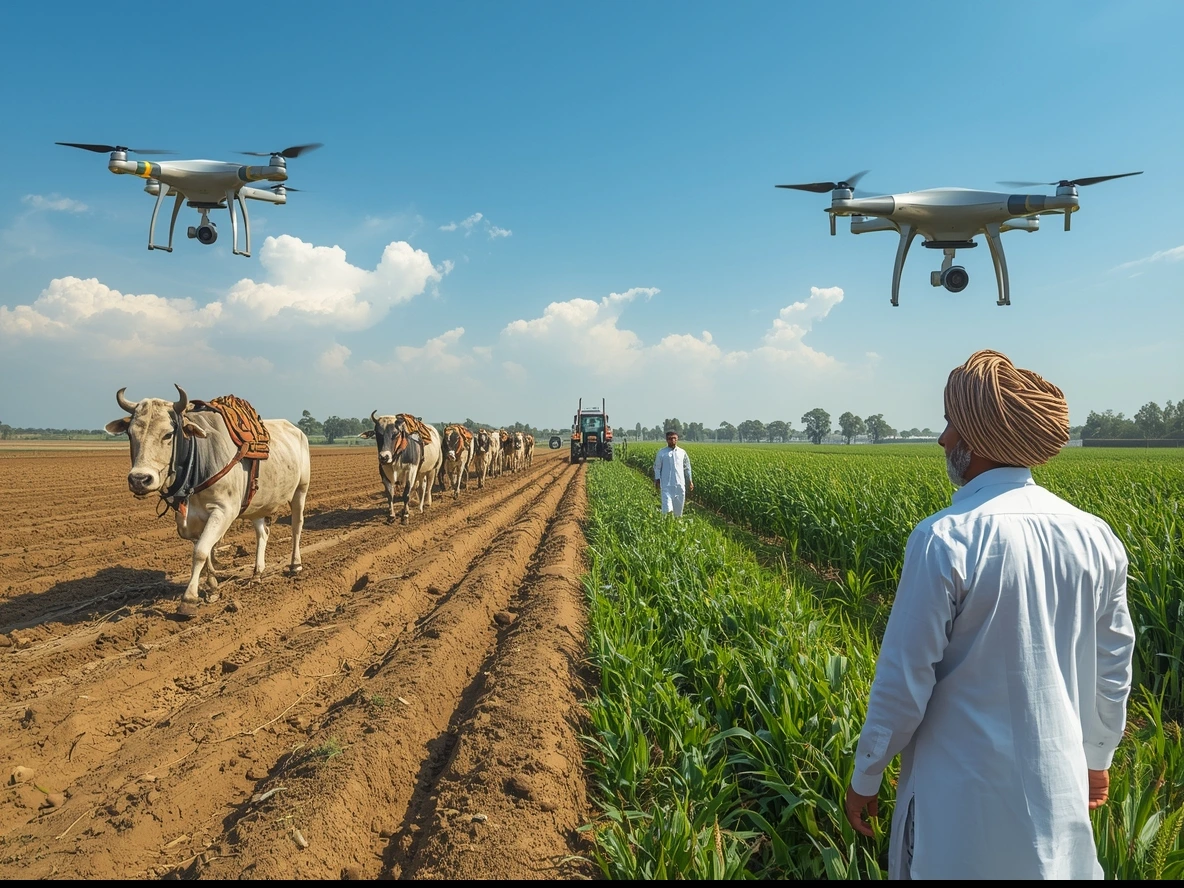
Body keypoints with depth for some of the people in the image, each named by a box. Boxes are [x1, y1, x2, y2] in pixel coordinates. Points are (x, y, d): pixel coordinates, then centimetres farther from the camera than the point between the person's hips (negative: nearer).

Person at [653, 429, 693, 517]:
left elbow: (687, 468, 16)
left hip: (680, 484, 3)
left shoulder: (682, 452, 9)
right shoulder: (661, 453, 2)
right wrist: (657, 480, -2)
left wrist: (690, 481, 17)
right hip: (666, 484, -3)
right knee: (667, 509, -11)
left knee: (678, 509, 8)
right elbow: (657, 467, 5)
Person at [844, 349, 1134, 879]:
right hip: (1058, 785, 5)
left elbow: (905, 677, -17)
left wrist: (864, 777, -3)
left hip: (965, 791, -5)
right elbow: (1113, 667, 7)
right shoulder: (1094, 536, -5)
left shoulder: (944, 540, -22)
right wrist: (1097, 755, 23)